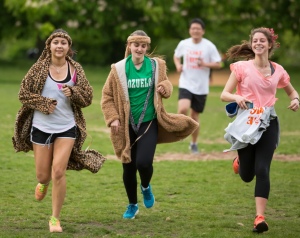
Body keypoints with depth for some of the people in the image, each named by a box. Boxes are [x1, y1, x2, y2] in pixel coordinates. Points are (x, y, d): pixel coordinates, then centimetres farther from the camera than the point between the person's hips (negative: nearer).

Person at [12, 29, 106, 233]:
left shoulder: (76, 70, -1)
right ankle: (44, 183, 47)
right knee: (43, 175, 7)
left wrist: (72, 92, -18)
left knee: (58, 172, -10)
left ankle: (55, 218, 4)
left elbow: (88, 98, 2)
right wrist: (43, 103, -15)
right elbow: (23, 94, -1)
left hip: (67, 127, 0)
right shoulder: (39, 68, -4)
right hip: (41, 126, 0)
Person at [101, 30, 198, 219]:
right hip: (127, 125, 1)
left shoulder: (156, 65, 1)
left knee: (144, 162, -17)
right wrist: (113, 118, -9)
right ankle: (132, 205, 29)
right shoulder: (119, 69, -2)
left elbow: (166, 85, 14)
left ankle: (146, 187, 20)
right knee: (128, 166, 7)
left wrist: (165, 87, -10)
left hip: (149, 122, -1)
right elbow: (107, 97, 3)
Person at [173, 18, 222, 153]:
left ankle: (194, 144, 26)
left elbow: (219, 64, -2)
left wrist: (205, 64, -20)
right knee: (183, 109, -26)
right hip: (186, 84, 0)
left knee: (195, 114, 9)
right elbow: (176, 56, 19)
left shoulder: (209, 46, -5)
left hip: (201, 87, 0)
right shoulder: (183, 44, 0)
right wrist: (178, 65, -3)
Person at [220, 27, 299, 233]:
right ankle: (240, 161, 44)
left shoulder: (278, 70, 3)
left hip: (268, 123, 1)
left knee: (262, 171, -12)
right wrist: (236, 97, -27)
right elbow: (224, 94, -4)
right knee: (246, 176, 7)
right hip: (246, 123, -1)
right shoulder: (242, 67, -5)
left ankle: (260, 217, -11)